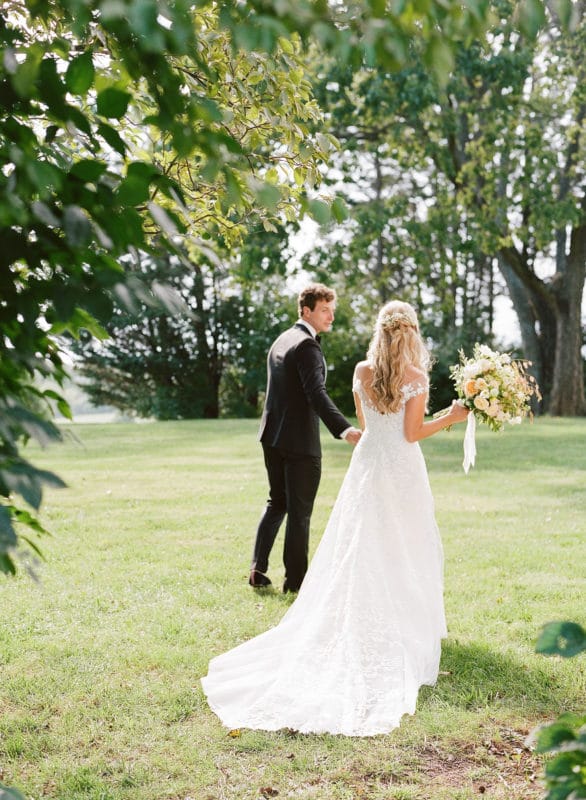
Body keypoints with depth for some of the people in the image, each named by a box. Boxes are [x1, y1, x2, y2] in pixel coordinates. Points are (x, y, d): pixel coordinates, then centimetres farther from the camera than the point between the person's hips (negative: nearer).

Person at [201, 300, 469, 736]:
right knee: (405, 550, 9)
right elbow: (412, 433, -10)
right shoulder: (416, 376, -11)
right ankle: (406, 629, 16)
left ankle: (360, 630, 12)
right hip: (403, 471, -3)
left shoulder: (362, 371, -1)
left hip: (367, 465, 3)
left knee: (359, 552, 9)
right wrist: (450, 418, 0)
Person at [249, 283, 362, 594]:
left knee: (277, 503, 18)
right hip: (299, 440, -9)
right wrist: (344, 429, -39)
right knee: (300, 512, 1)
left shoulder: (281, 340, 14)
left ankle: (257, 569, 15)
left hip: (273, 436, 9)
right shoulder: (306, 345, -16)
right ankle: (295, 579, 8)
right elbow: (316, 393, -29)